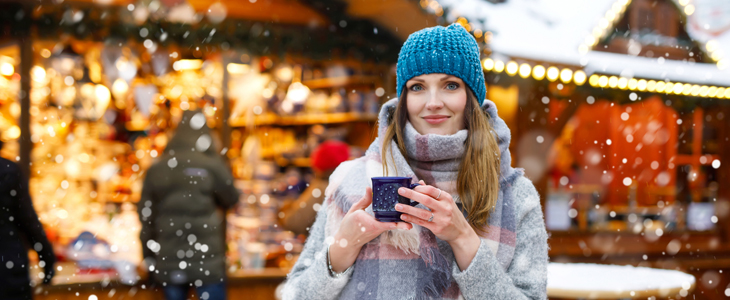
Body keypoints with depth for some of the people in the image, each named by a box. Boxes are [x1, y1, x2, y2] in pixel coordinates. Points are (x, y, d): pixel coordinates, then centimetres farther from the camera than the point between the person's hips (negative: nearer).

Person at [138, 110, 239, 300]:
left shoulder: (156, 170, 2)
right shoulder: (211, 167, -8)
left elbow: (146, 215, 5)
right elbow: (231, 199, 5)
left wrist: (149, 255, 14)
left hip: (169, 260, 3)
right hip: (206, 258, -3)